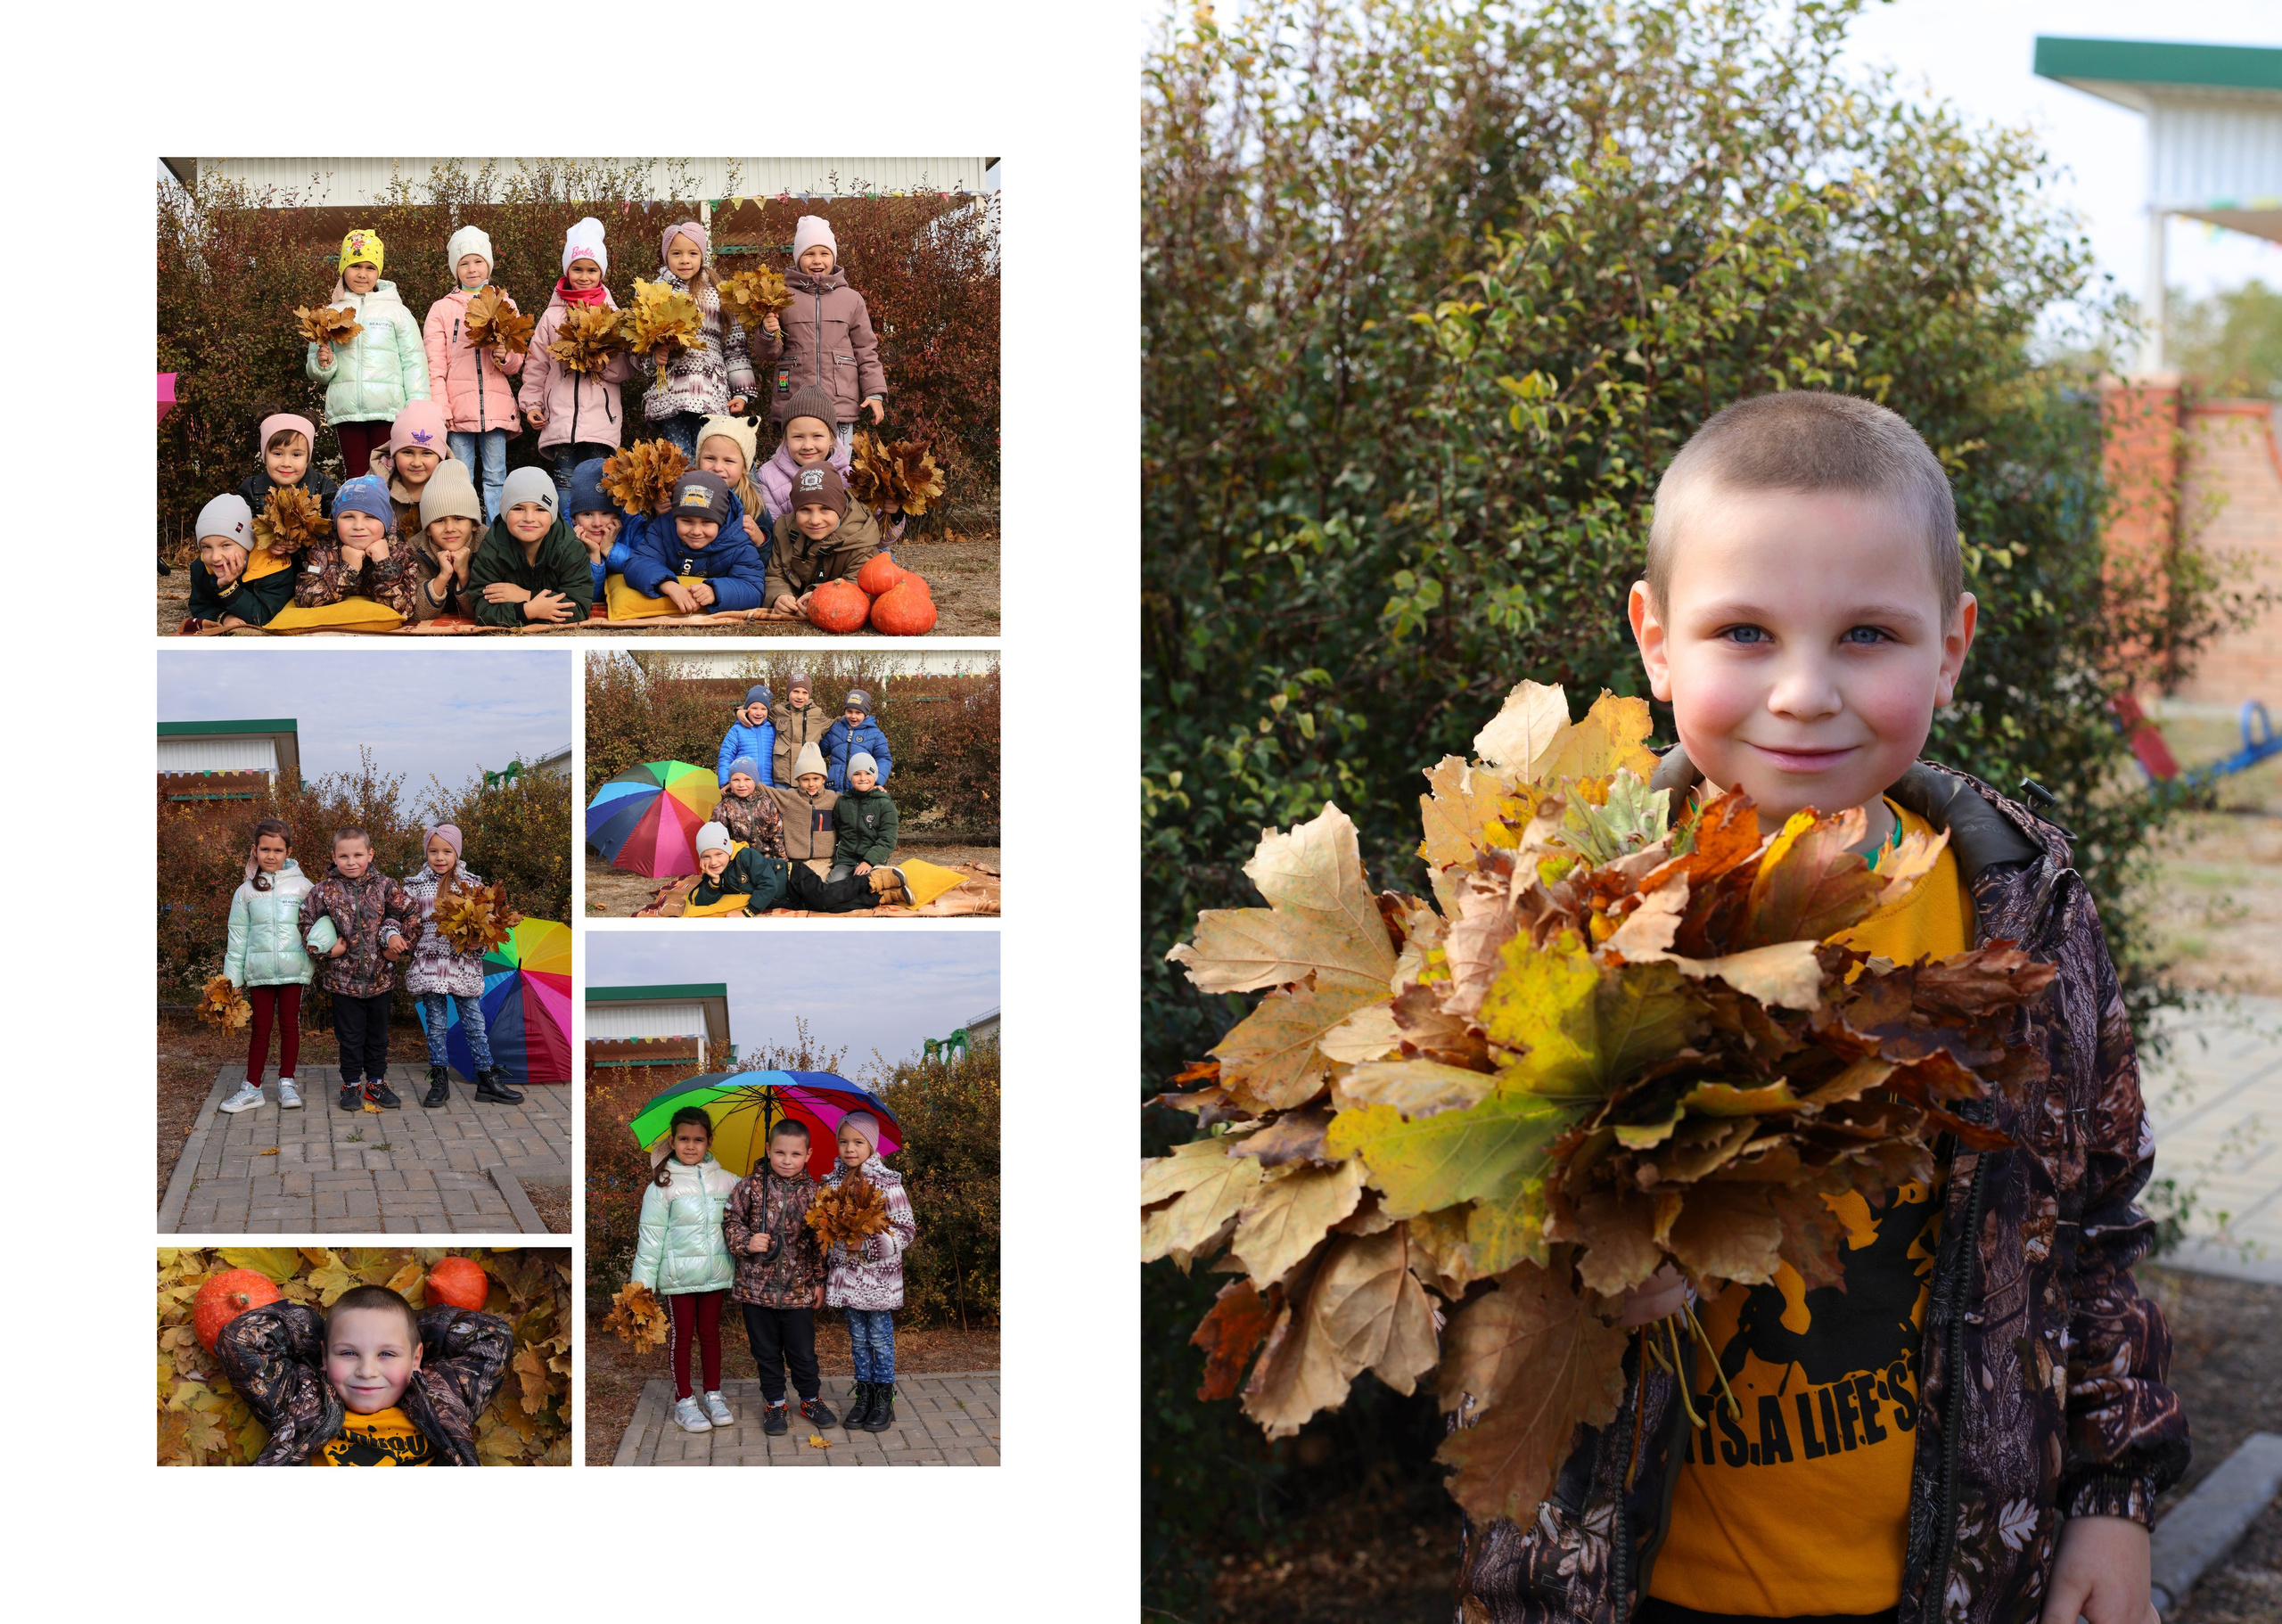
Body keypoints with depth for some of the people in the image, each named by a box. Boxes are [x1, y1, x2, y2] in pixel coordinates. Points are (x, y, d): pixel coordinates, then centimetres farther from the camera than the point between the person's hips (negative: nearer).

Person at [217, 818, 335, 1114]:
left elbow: (322, 915, -2)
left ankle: (287, 1083, 17)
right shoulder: (246, 892, 5)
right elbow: (238, 937, 8)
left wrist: (319, 940, -23)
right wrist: (232, 978, 8)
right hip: (259, 971, 1)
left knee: (289, 1024, 6)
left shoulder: (302, 886, 1)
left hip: (294, 968, -1)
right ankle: (252, 1088, 11)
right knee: (260, 1028, 4)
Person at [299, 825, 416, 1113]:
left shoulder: (384, 887, -2)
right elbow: (307, 925, 0)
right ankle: (351, 1084, 20)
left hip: (380, 977, 2)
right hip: (343, 977, -1)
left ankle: (376, 1082, 27)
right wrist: (327, 950, -10)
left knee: (378, 1034, 14)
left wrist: (397, 941, -6)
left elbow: (409, 915, 4)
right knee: (350, 1035, 7)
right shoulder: (324, 891, -5)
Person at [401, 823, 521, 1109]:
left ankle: (488, 1079, 11)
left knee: (475, 1023, 4)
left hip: (465, 964, 0)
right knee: (436, 1025, 6)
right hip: (429, 964, 0)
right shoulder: (415, 886, 3)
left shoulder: (471, 884, 4)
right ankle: (439, 1080, 16)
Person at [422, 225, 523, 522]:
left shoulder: (505, 304, 14)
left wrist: (506, 356, -12)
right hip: (458, 407, -1)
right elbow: (434, 364, 3)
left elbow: (518, 364, 11)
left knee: (496, 477, 2)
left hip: (496, 405, 1)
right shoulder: (442, 309, 9)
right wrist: (440, 407, -9)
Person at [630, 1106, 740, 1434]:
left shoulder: (726, 1181, 2)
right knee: (683, 1335, 6)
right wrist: (643, 1278, -7)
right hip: (678, 1275, -3)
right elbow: (651, 1234, -6)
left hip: (715, 1272, 3)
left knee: (711, 1333, 12)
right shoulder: (663, 1184, -6)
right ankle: (684, 1401, 15)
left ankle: (713, 1396, 23)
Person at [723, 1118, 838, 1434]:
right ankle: (774, 1403, 25)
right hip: (756, 1286, 0)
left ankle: (811, 1399, 26)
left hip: (799, 1289, 0)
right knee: (766, 1351, 11)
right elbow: (730, 1221, 3)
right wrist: (746, 1242, -15)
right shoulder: (750, 1186, -3)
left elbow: (820, 1241, 6)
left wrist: (820, 1280, 6)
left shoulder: (812, 1192, 0)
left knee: (803, 1352, 7)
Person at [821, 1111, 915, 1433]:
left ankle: (884, 1399, 14)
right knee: (858, 1339, 13)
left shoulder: (887, 1184, -11)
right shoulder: (833, 1183, 5)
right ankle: (864, 1396, 22)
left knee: (880, 1338, 4)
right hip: (846, 1273, 5)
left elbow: (906, 1231, -12)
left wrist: (867, 1244, -23)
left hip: (879, 1276, -5)